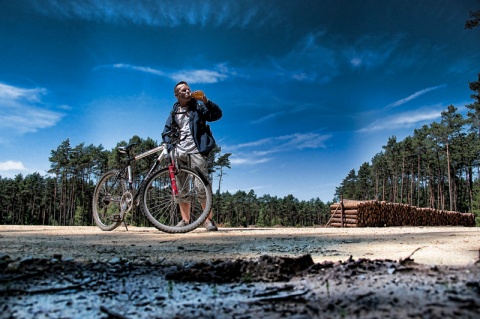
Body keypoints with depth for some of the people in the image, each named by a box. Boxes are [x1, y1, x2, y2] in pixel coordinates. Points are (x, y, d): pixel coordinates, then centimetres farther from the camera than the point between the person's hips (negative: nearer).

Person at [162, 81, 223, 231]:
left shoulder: (198, 106, 6)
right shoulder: (174, 111, 17)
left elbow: (217, 114, -6)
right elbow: (166, 130, 22)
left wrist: (206, 101, -20)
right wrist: (168, 143, 3)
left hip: (196, 151, -4)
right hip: (180, 152, 5)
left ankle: (208, 219, -6)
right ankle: (185, 219, 13)